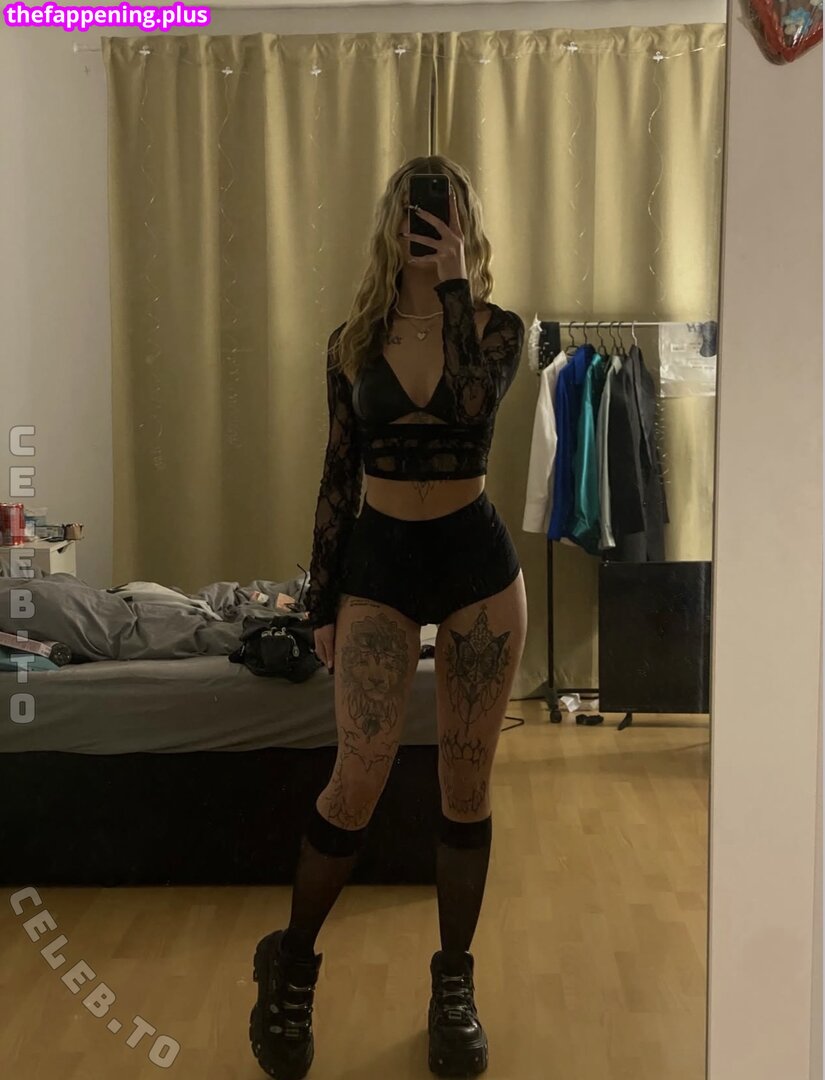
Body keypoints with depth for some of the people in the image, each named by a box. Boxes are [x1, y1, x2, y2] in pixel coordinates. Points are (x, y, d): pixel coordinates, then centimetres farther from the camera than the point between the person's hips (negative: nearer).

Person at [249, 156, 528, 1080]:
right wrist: (322, 600, 5)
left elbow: (475, 407, -23)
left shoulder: (499, 328, 0)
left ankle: (454, 983, 23)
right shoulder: (353, 340, 3)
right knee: (356, 779, -6)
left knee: (466, 781, 7)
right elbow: (338, 477, 5)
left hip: (476, 559, 0)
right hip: (380, 560, 0)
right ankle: (291, 966, 17)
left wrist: (456, 286, -18)